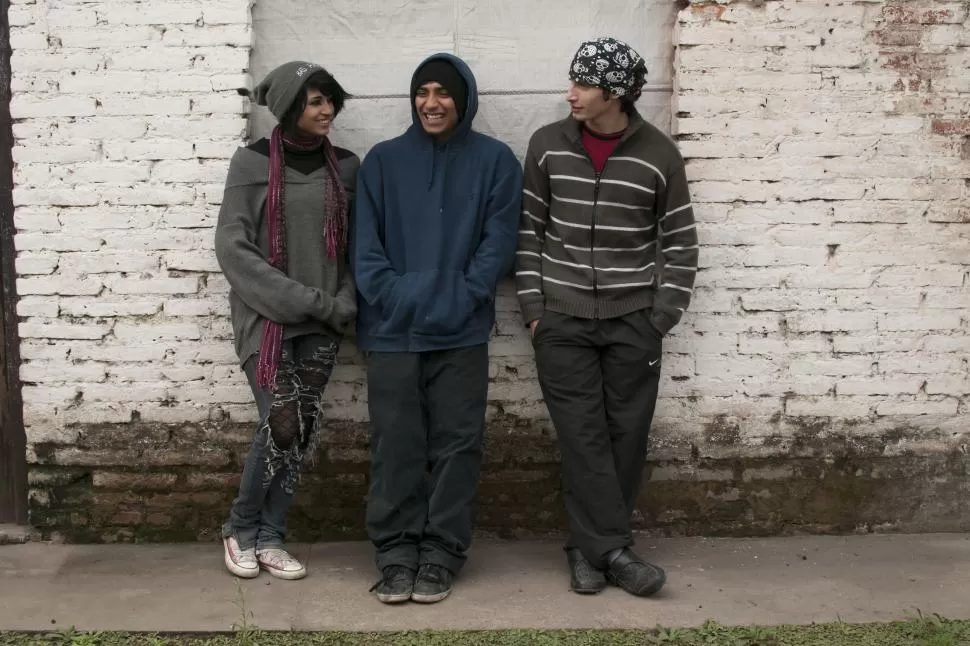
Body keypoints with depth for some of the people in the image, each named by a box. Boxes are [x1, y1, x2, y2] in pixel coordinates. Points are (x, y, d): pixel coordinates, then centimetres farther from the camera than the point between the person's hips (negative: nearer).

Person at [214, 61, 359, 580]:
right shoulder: (252, 163, -4)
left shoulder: (346, 167, 6)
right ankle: (241, 529, 13)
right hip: (266, 317, -3)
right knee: (281, 425, -11)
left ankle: (269, 537, 18)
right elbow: (233, 248, -9)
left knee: (304, 431, 2)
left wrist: (342, 302, -8)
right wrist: (303, 298, -14)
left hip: (321, 325, 4)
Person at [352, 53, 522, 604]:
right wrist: (394, 297, -10)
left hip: (462, 332, -1)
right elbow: (366, 244, 4)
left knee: (456, 445, 2)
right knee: (396, 445, 3)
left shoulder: (495, 160, 5)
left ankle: (442, 553, 12)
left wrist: (461, 299, -12)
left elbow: (499, 241, -1)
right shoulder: (383, 161, 9)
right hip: (392, 331, 1)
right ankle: (397, 552, 13)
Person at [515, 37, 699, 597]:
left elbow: (680, 244, 1)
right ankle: (613, 549, 4)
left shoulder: (658, 154, -3)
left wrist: (660, 319, -5)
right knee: (583, 436, -3)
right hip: (562, 320, 0)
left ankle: (591, 546, 16)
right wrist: (534, 309, -1)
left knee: (626, 435, 3)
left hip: (633, 321, 0)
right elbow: (527, 230, 5)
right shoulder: (547, 146, 1)